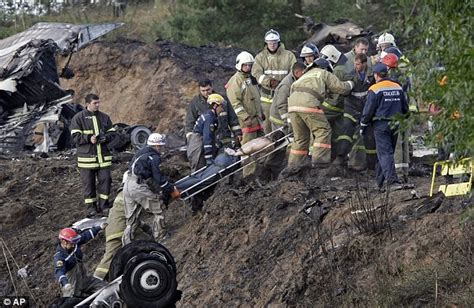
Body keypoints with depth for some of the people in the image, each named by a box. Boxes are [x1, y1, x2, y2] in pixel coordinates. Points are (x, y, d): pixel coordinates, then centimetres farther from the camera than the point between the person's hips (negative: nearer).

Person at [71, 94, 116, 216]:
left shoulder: (104, 117, 9)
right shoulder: (78, 118, -3)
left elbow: (112, 133, 13)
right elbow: (75, 137, -8)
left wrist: (106, 137, -10)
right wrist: (89, 138, -22)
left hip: (103, 156, 3)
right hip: (87, 157, -3)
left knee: (106, 179, 2)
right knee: (88, 182, 2)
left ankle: (104, 205, 14)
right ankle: (91, 206, 12)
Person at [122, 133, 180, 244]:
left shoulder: (140, 153, 23)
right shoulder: (154, 157, -5)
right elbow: (159, 177, -9)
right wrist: (171, 191, -1)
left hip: (127, 185, 9)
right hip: (138, 186, -9)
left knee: (132, 220, 13)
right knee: (158, 209, 4)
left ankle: (126, 244, 11)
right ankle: (159, 237, 7)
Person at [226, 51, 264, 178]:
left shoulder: (251, 79, 19)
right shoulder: (236, 80, -10)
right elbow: (235, 102, -17)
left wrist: (261, 113, 29)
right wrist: (246, 117, -23)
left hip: (256, 117, 9)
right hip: (247, 120, -9)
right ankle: (249, 173, -9)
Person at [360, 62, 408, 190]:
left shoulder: (374, 89, -9)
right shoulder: (398, 88, 10)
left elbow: (368, 110, -8)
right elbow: (405, 108, 14)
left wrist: (363, 126, 3)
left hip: (381, 125, -6)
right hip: (395, 126, 6)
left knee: (385, 153, -8)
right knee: (388, 151, 15)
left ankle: (392, 180, -21)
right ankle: (380, 180, 24)